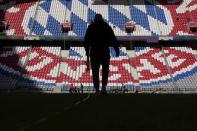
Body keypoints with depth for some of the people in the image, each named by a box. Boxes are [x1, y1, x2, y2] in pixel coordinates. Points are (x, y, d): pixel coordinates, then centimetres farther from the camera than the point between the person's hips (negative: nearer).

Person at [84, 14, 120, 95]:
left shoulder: (90, 27, 6)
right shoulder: (106, 26, 5)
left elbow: (86, 40, 7)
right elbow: (113, 39, 0)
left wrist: (87, 51, 16)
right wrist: (117, 50, 2)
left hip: (94, 52, 0)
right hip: (105, 52, 0)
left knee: (95, 71, 4)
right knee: (105, 70, 10)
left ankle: (97, 90, 0)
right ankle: (103, 88, -3)